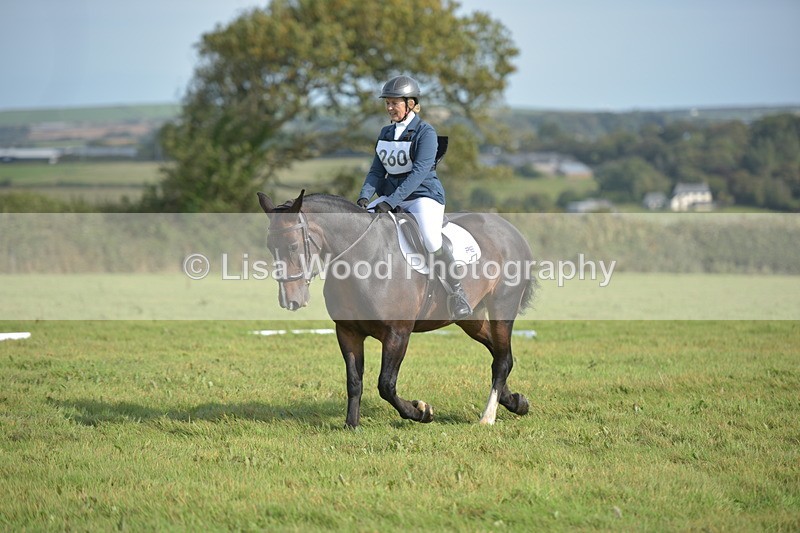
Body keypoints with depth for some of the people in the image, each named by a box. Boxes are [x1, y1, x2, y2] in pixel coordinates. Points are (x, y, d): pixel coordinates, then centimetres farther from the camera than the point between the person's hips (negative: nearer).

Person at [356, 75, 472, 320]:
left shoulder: (425, 132, -10)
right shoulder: (386, 133, 11)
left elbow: (419, 172, -20)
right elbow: (376, 170, 11)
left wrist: (390, 202, -28)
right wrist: (364, 197, -9)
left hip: (424, 196, -7)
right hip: (391, 197, 7)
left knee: (432, 243, -30)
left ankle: (457, 293, -12)